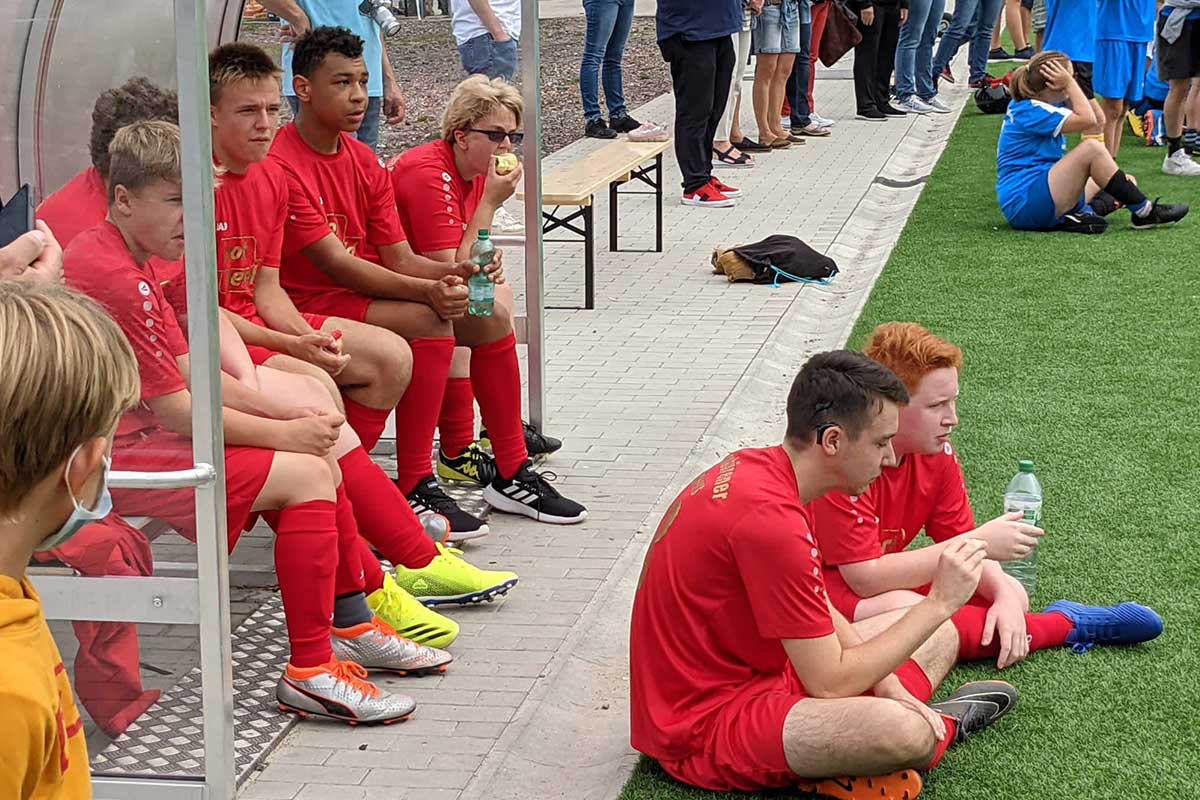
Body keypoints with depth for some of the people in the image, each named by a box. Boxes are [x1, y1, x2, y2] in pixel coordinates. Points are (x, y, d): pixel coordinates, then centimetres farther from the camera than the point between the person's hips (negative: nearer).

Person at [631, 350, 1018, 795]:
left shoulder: (757, 467, 2)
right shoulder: (770, 518, -28)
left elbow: (821, 614, 10)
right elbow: (830, 683, -24)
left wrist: (886, 686, -4)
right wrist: (939, 603, -17)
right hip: (704, 723, -11)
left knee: (939, 637, 15)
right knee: (902, 733, -34)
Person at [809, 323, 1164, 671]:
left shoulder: (937, 453, -5)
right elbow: (865, 578, -32)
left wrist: (1004, 596, -21)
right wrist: (979, 544, -32)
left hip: (884, 576, 8)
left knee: (1011, 594, -13)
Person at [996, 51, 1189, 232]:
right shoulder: (1030, 111, -15)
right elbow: (1087, 120, -21)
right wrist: (1070, 83, -12)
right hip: (1024, 203, -11)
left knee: (1123, 181, 18)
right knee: (1091, 148, -24)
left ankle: (1078, 215, -14)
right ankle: (1144, 212, -14)